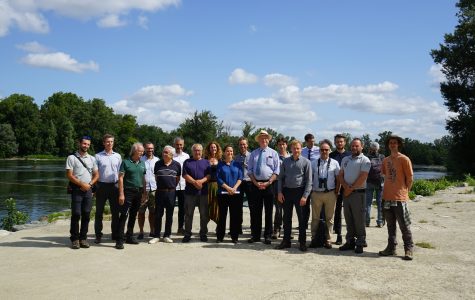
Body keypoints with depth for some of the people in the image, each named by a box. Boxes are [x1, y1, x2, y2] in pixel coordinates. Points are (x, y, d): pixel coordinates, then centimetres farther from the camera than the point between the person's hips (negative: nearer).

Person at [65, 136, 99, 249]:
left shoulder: (92, 159, 14)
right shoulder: (72, 158, 1)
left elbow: (96, 175, 13)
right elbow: (69, 175, -5)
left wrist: (89, 184, -4)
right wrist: (81, 184, -13)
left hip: (88, 189, 4)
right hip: (76, 189, -3)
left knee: (86, 215, 3)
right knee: (76, 214, -5)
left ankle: (83, 238, 12)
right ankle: (75, 239, 5)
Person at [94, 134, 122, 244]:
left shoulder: (118, 156, 8)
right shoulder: (98, 156, 0)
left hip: (114, 186, 2)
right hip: (102, 186, -2)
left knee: (115, 212, 7)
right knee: (99, 212, 4)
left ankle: (115, 234, 17)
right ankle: (98, 235, 13)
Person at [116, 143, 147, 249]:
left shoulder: (142, 163, 13)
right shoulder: (126, 162, -4)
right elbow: (120, 178, -8)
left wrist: (144, 193, 14)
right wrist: (121, 194, -14)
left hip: (139, 192, 6)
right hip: (128, 191, -6)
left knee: (133, 215, 12)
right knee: (124, 215, -9)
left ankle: (129, 236, 23)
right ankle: (120, 240, -7)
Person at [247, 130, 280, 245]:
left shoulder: (273, 153, 5)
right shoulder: (253, 153, 10)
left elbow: (276, 171, -1)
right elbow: (249, 170, 8)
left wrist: (268, 182, -13)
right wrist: (255, 182, -7)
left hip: (269, 184, -2)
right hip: (255, 184, 2)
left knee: (268, 211, 4)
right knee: (255, 211, 5)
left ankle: (268, 236, 11)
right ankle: (255, 235, 14)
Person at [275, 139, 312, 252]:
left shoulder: (306, 162, -2)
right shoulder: (285, 161, 8)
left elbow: (309, 180, -6)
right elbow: (281, 177, 10)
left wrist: (305, 196, -13)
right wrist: (280, 192, 1)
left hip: (299, 192, -3)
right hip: (287, 191, 3)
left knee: (302, 218, 2)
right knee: (287, 217, 10)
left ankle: (302, 242, 12)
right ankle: (286, 241, 20)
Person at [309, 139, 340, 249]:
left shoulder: (334, 163, 2)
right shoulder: (314, 163, 6)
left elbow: (338, 179, 5)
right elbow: (310, 178, 9)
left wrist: (336, 192, 0)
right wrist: (311, 190, 2)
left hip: (330, 193, -1)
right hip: (316, 193, 1)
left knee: (329, 218, 7)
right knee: (315, 217, 7)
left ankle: (328, 240, 17)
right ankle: (314, 239, 16)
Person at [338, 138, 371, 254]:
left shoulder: (365, 160, -5)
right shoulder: (345, 159, 15)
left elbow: (362, 178, -13)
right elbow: (341, 175, 11)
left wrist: (351, 189, -10)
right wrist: (346, 186, -7)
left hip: (358, 193, -6)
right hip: (346, 193, 6)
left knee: (359, 220, -2)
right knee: (348, 219, 11)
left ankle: (360, 243, 7)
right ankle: (350, 241, 20)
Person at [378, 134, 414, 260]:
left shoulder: (404, 159, -6)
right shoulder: (386, 160, 12)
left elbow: (410, 177, -4)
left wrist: (405, 191, 2)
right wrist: (388, 190, 13)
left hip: (400, 198, -6)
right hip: (387, 197, 6)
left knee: (404, 226, -1)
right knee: (390, 225, 13)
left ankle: (408, 250, 7)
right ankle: (391, 248, 21)